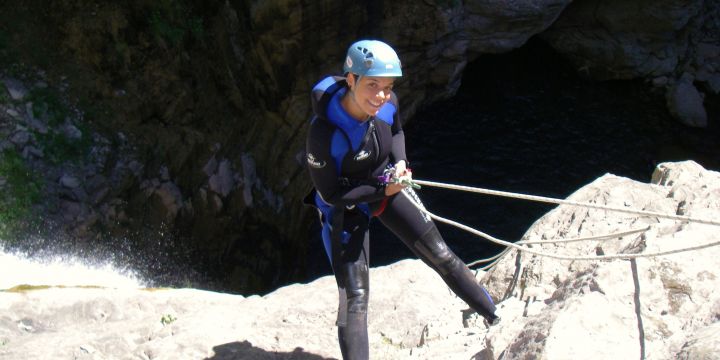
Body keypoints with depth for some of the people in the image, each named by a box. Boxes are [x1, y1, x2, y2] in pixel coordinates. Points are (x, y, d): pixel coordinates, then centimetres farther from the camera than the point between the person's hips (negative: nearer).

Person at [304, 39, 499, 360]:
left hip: (387, 188, 5)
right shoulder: (323, 132, -36)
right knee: (354, 298, -7)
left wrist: (400, 162, -13)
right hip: (344, 207, -5)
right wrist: (383, 190, -23)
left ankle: (491, 312, 35)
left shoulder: (388, 104, -19)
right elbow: (331, 194, -24)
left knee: (440, 255, 12)